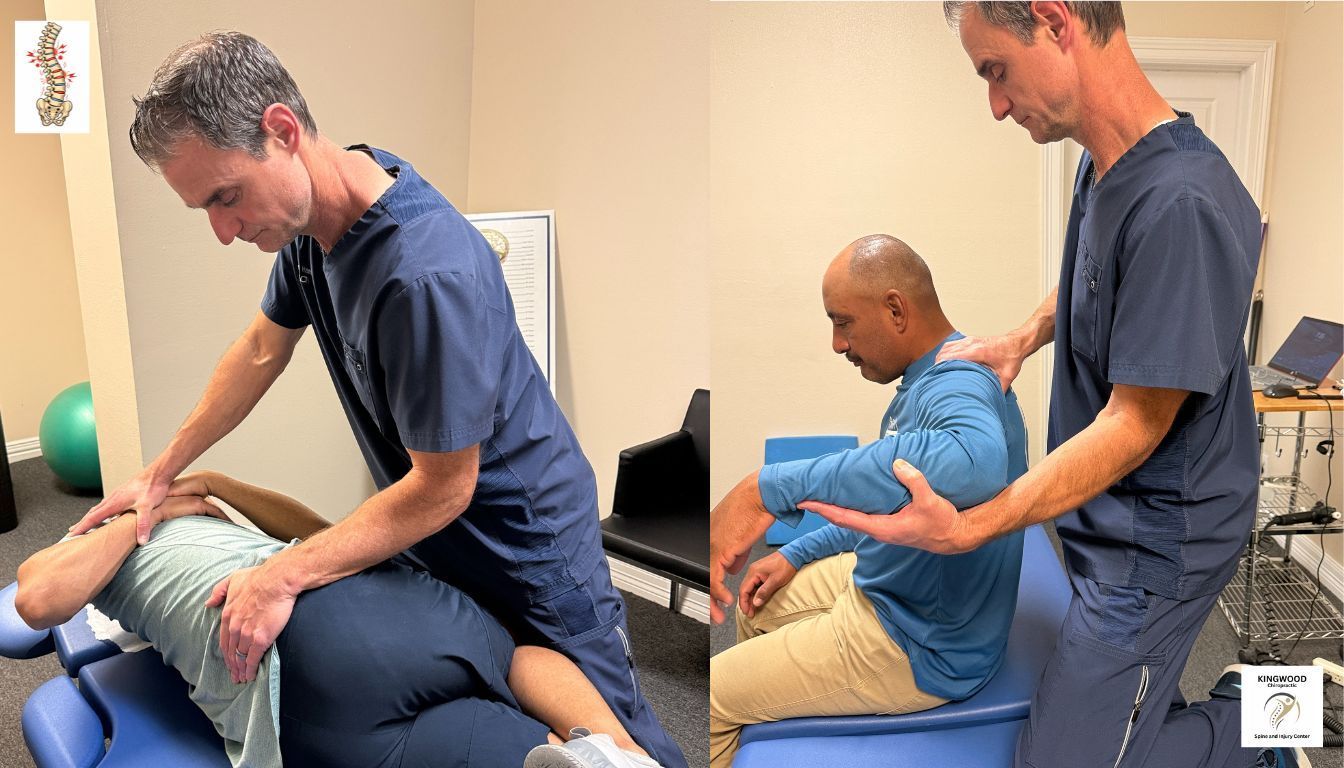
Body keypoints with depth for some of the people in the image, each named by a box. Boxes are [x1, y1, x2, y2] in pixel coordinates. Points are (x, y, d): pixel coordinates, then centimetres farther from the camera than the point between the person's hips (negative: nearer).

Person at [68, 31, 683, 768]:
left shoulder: (428, 273, -35)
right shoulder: (315, 208, -7)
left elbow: (443, 487, -25)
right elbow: (263, 349, 9)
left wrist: (284, 575, -21)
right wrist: (159, 473, 12)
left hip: (524, 546, -8)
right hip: (433, 537, 8)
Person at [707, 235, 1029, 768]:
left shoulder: (958, 384, -30)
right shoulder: (930, 378, 5)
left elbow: (976, 462, -56)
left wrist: (773, 487, -57)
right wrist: (797, 555, 11)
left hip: (921, 650, -10)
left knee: (710, 702, -2)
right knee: (757, 608, 26)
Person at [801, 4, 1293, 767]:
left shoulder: (1180, 204, -27)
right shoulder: (1103, 167, 0)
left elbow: (1134, 424, -25)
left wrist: (968, 526, -32)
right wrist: (1025, 338, 4)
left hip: (1154, 546, -8)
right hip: (1106, 523, 8)